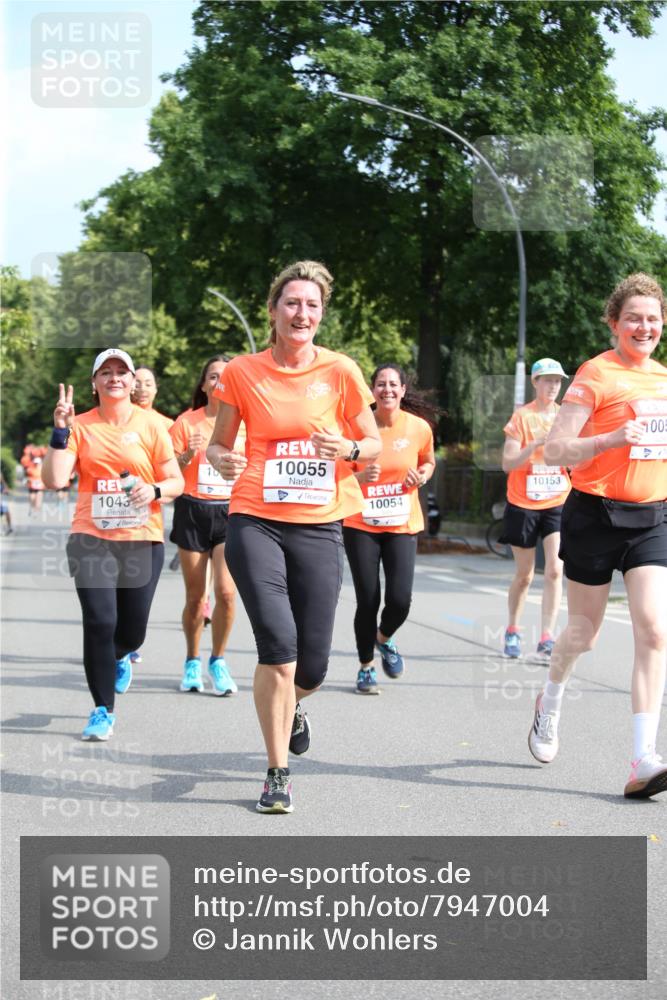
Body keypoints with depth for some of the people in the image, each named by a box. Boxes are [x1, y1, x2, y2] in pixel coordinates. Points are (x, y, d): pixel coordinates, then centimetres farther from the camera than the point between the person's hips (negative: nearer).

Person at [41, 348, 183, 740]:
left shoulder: (151, 427, 3)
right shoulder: (80, 426, 2)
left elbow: (177, 482, 6)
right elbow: (55, 479, -6)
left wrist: (155, 489, -15)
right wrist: (61, 431, -13)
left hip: (143, 540, 1)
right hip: (92, 538, -1)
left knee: (132, 630, 5)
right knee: (99, 622, -12)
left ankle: (118, 657, 45)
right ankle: (103, 710, 5)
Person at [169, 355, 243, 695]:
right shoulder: (186, 422, 2)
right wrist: (187, 456, -17)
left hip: (230, 512, 0)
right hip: (193, 510, 0)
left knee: (226, 591, -14)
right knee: (195, 596, 3)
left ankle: (218, 661, 6)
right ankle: (192, 661, 23)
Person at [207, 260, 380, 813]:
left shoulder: (340, 371, 2)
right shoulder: (241, 372, 1)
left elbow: (374, 443, 10)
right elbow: (219, 444, 11)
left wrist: (348, 449, -13)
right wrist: (223, 459, -12)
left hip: (319, 526, 1)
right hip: (255, 522, -1)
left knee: (312, 665, 2)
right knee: (278, 644, -16)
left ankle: (291, 707, 42)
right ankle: (278, 772, 1)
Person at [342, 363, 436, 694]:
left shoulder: (419, 427, -4)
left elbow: (428, 461, 16)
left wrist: (423, 475, -6)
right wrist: (360, 477, -21)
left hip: (403, 525, 1)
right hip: (361, 524, -1)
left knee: (400, 599, -10)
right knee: (367, 600, -2)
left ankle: (384, 639, 26)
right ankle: (365, 668, 20)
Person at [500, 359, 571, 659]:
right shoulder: (522, 416, -4)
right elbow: (508, 463, -10)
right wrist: (535, 444, -23)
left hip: (557, 504, 2)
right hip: (523, 505, -2)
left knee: (555, 570, -13)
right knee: (524, 575, 8)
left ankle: (546, 639, -10)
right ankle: (512, 632, 29)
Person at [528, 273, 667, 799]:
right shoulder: (595, 375, -9)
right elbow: (555, 449, -14)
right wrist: (614, 439, -26)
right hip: (596, 515, -4)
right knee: (585, 630, 10)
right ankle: (551, 700, 42)